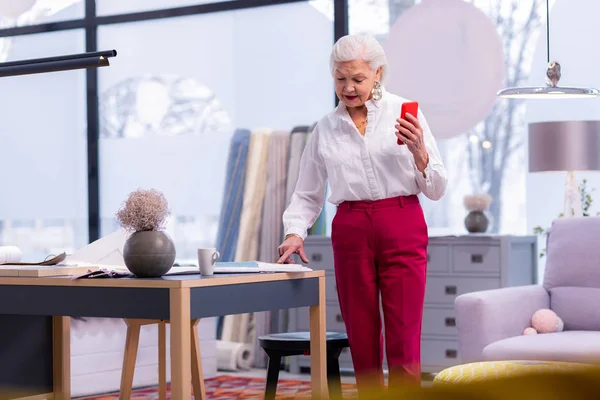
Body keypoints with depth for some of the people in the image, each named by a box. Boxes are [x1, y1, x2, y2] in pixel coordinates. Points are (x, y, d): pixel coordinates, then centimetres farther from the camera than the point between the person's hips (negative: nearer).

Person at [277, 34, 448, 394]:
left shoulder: (405, 114, 1)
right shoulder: (326, 129, 9)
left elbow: (436, 189, 2)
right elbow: (307, 194, 16)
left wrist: (419, 153, -16)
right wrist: (295, 232, 0)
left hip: (402, 228, -3)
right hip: (351, 231, 3)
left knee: (404, 343, -7)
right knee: (362, 342, 5)